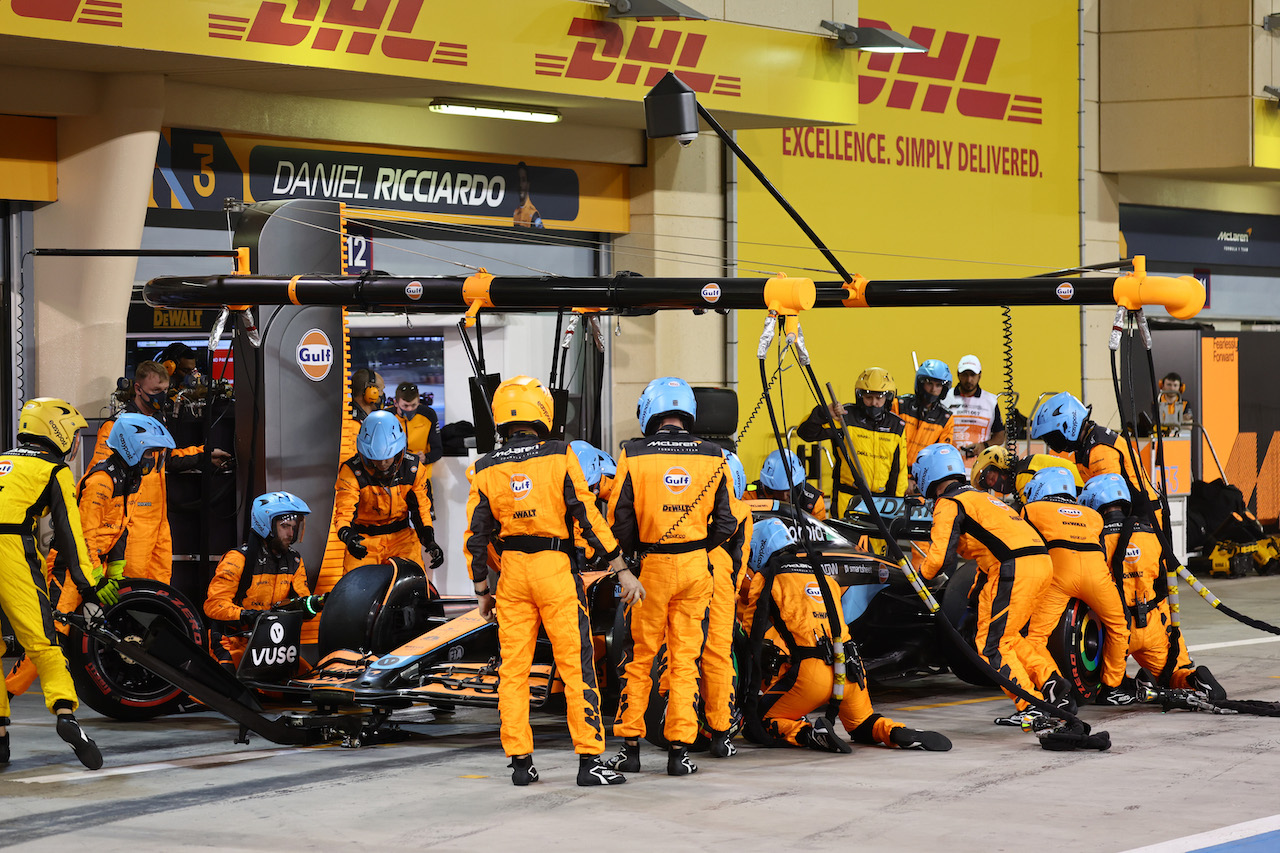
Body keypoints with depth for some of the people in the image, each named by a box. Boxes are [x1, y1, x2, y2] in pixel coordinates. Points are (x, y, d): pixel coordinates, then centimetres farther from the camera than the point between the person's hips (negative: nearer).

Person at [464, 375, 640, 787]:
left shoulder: (486, 470, 3)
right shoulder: (559, 456, -6)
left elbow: (477, 535, 4)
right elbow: (588, 516, -9)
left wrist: (482, 591, 14)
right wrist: (621, 569, -5)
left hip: (511, 572, 3)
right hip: (556, 568, -3)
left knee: (513, 668, 8)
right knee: (576, 666, 0)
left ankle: (520, 762, 9)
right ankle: (589, 760, -3)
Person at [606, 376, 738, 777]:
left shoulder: (633, 456, -8)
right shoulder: (714, 458, -1)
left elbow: (620, 519, -7)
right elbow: (726, 522, 1)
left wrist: (633, 553, 9)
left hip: (649, 566, -1)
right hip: (696, 568, 2)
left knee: (639, 659, 10)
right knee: (685, 660, 6)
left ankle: (630, 745, 13)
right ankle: (679, 749, 5)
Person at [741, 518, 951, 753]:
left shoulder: (765, 577, 7)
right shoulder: (824, 576, 26)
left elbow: (754, 623, -1)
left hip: (810, 672, -6)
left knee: (763, 719, 6)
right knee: (862, 726, 25)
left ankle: (810, 734, -20)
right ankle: (899, 733, -6)